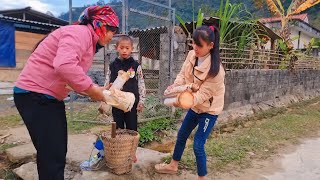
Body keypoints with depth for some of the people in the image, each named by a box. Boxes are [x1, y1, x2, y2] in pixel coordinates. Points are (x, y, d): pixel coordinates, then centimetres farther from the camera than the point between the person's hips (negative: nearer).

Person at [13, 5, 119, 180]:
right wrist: (92, 90, -26)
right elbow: (64, 66, -37)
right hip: (35, 95, -10)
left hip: (50, 97, 10)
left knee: (58, 151, 17)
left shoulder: (88, 39, 14)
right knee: (52, 155, -6)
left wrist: (98, 91, 1)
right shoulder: (81, 32, -18)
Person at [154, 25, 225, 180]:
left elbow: (203, 94, -29)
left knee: (198, 145, -6)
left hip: (209, 109, -7)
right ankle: (173, 166, 43)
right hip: (195, 106, 7)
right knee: (182, 135, 19)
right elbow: (183, 74, -2)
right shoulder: (192, 55, -10)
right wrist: (176, 85, -23)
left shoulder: (215, 70, -30)